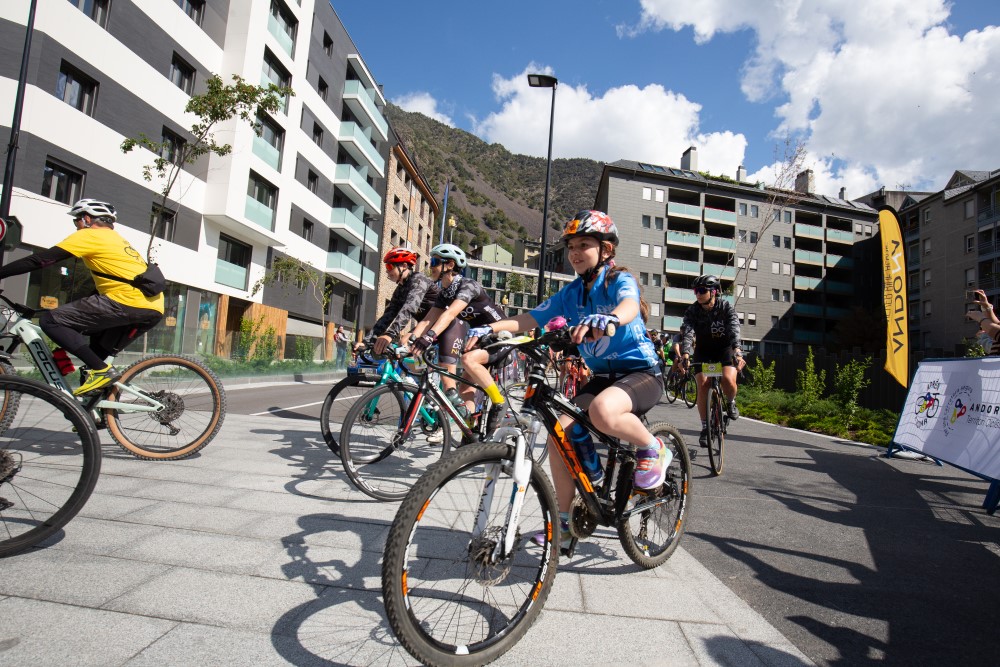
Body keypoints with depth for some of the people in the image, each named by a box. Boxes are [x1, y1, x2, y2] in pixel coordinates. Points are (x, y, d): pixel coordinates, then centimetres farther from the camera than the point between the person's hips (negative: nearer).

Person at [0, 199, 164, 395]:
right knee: (99, 354, 26)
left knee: (50, 320, -2)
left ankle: (101, 371, -10)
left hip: (128, 302, -9)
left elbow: (41, 259, 0)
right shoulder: (117, 239, 32)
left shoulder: (89, 235, 6)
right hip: (154, 309, 9)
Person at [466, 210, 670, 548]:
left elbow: (630, 304, -34)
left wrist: (608, 319, -58)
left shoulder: (619, 280, -9)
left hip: (641, 372, -6)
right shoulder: (571, 293, 7)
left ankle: (653, 450, -7)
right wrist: (489, 328, -21)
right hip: (601, 375, 6)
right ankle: (565, 518, 5)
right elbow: (530, 319, -4)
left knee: (603, 411, -38)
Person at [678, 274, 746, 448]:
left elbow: (734, 330, -32)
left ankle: (731, 402, 9)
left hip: (725, 349, -1)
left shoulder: (726, 307, -18)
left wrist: (737, 352, -50)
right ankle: (705, 427, -3)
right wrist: (685, 354, -46)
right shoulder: (692, 310, -14)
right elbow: (687, 332, -28)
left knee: (728, 380, -27)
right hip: (703, 351, 1)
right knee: (703, 384, -17)